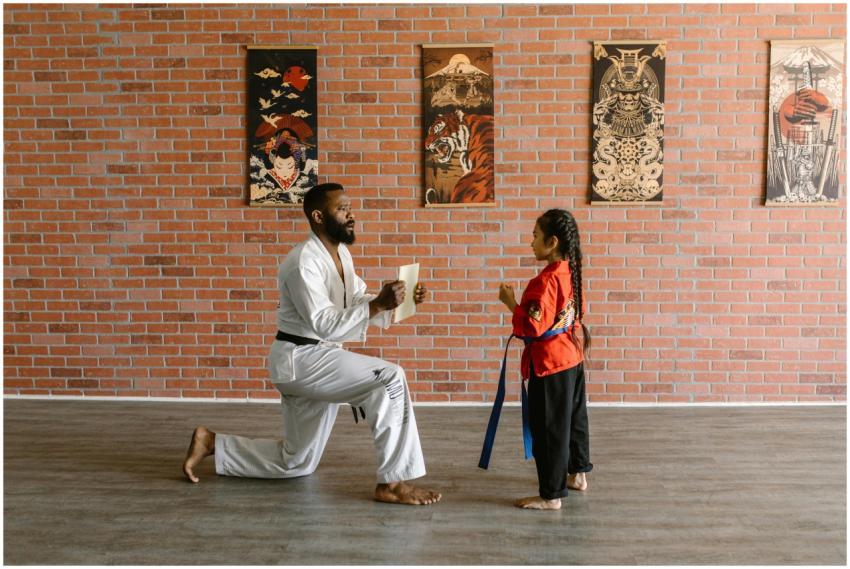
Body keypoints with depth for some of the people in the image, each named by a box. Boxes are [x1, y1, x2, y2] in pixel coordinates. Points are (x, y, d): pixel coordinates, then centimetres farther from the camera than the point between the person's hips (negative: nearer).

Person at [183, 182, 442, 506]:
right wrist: (378, 304, -33)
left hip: (317, 359, 10)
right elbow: (325, 324, -27)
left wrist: (398, 301, -8)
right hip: (301, 359, -10)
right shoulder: (304, 261, -20)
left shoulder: (340, 253, 9)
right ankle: (392, 483, -18)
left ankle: (211, 443, 29)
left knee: (295, 463, 18)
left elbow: (358, 303, 9)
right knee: (390, 378, -26)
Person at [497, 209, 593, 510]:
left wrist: (511, 302, -15)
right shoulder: (571, 273, 4)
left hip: (549, 363, -10)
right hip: (572, 357, 10)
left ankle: (551, 495, 10)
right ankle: (578, 473, 42)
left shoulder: (546, 281, -25)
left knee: (549, 429, 0)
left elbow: (533, 326, -26)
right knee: (574, 417, 23)